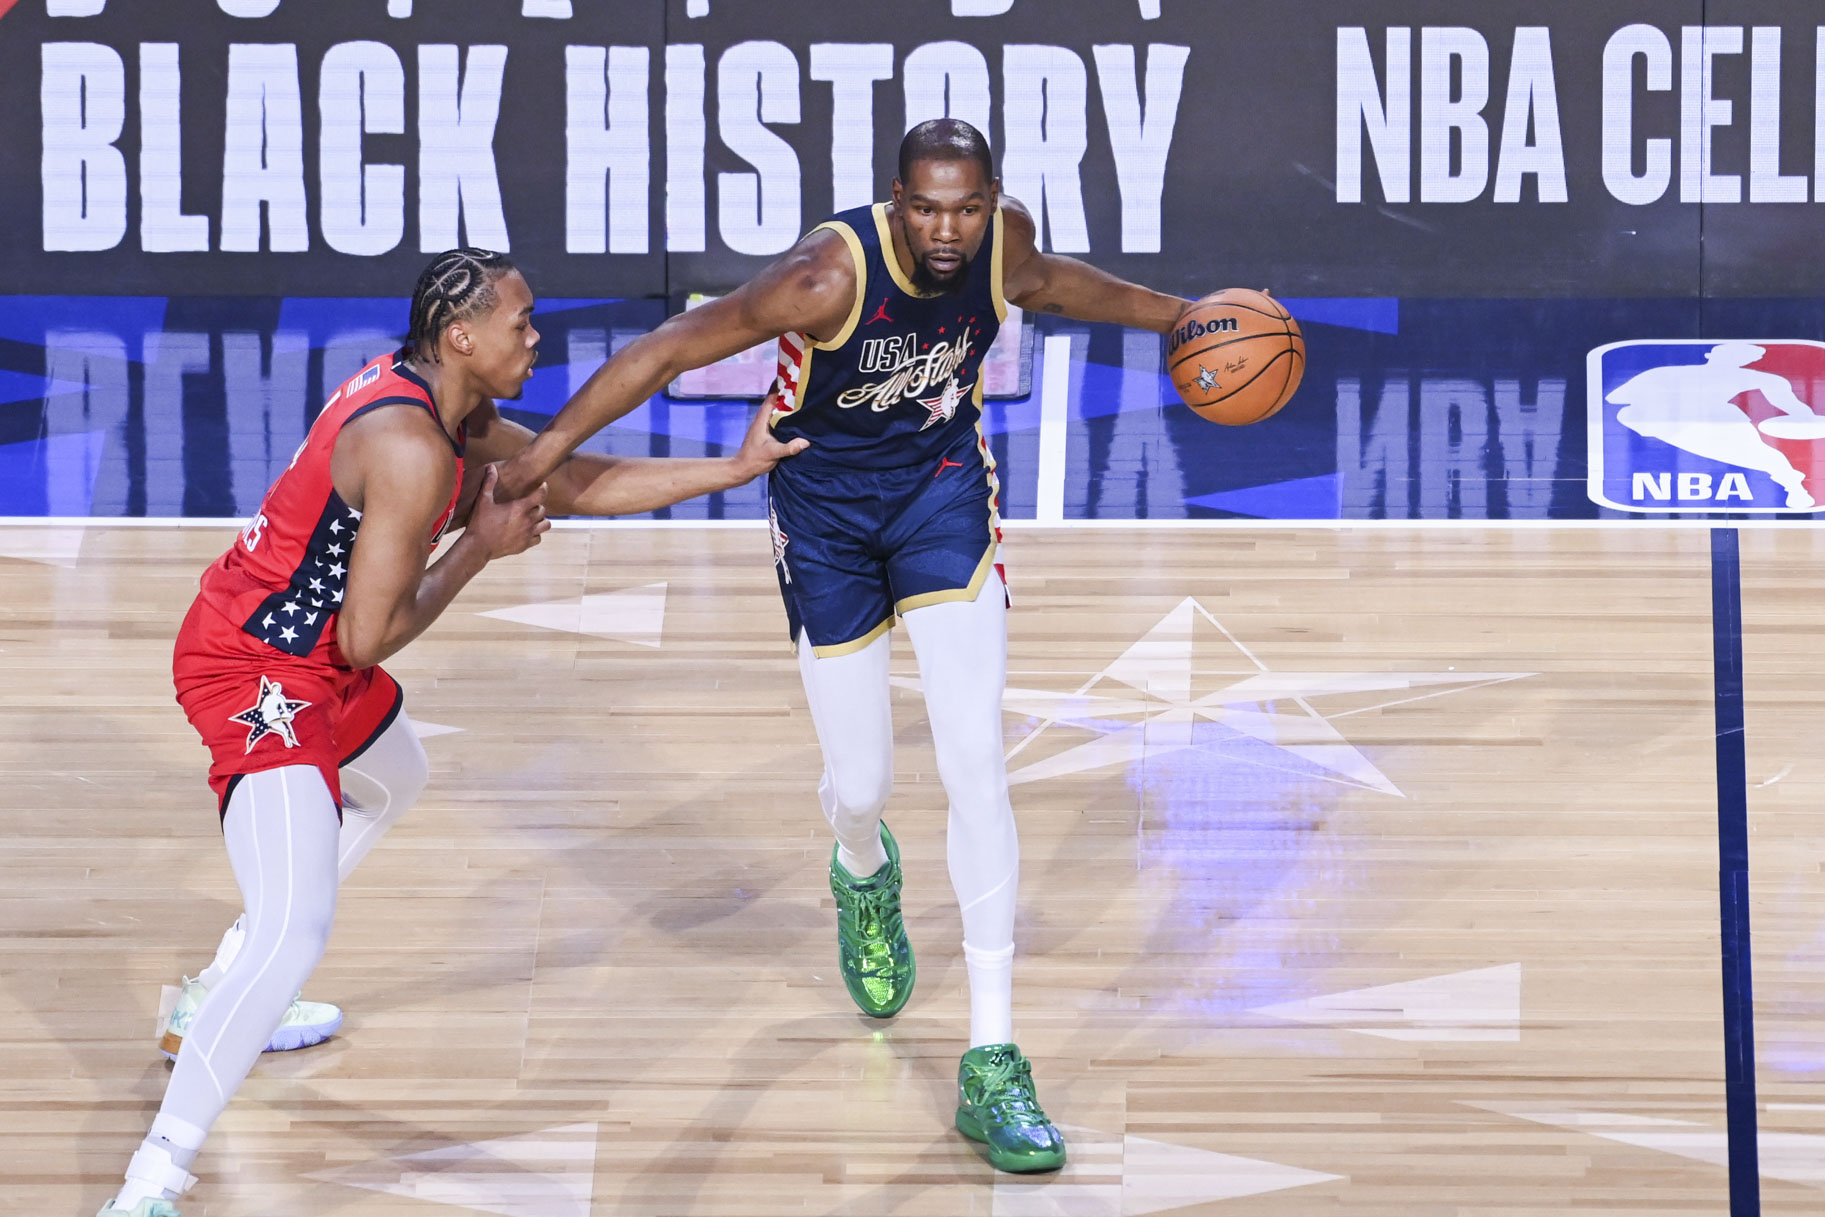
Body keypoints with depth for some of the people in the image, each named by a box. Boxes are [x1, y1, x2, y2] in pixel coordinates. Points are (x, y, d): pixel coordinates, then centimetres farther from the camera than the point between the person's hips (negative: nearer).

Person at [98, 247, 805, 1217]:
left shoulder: (457, 414, 6)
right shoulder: (413, 449, -26)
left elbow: (581, 482, 16)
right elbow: (368, 640, -24)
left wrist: (735, 468, 13)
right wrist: (482, 547, -12)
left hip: (301, 654, 11)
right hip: (255, 673, -11)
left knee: (390, 783, 38)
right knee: (295, 933, -22)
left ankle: (216, 997, 48)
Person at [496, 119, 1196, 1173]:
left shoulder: (1005, 240, -17)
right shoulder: (832, 275, -31)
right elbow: (671, 349, -26)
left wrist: (1177, 315, 18)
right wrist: (545, 452, -26)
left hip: (943, 490, 2)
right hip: (825, 503, -2)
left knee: (979, 768, -11)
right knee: (861, 788, 6)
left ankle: (993, 1066, -8)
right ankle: (865, 877, 49)